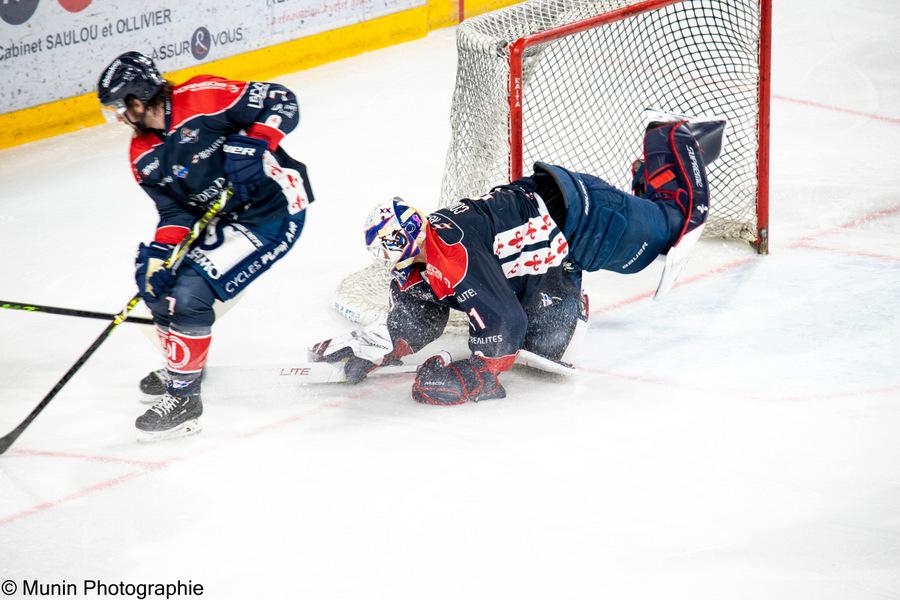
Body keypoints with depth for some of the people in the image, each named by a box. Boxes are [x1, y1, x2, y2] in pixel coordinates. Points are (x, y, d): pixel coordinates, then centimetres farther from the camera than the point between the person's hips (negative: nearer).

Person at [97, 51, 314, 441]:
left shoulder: (202, 98, -21)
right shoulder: (144, 157, 3)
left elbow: (281, 101, -17)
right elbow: (174, 211, 1)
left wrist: (252, 145, -29)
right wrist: (159, 253, -15)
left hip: (275, 208, -9)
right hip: (222, 219, 9)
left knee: (190, 291, -18)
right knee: (155, 276, 10)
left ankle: (183, 398, -8)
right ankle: (180, 362, 35)